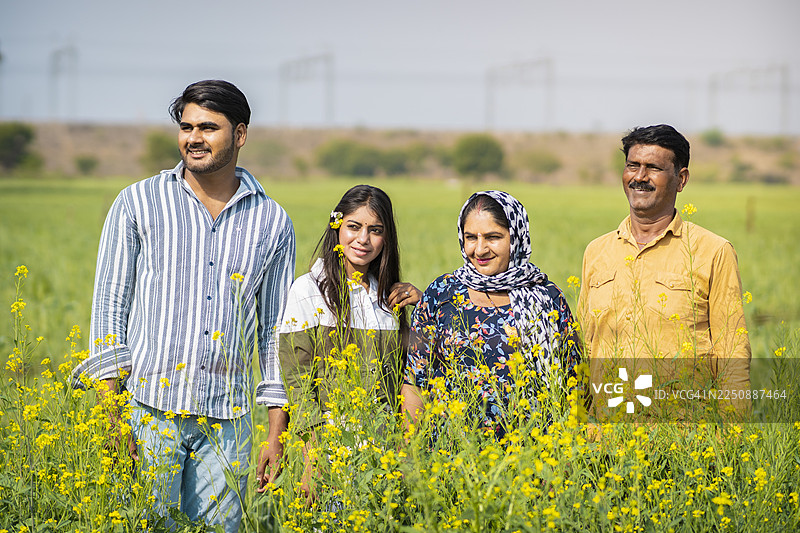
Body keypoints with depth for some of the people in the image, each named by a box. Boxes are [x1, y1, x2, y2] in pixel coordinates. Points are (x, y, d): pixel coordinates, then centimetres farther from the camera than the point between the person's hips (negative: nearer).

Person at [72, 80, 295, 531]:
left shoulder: (273, 223, 8)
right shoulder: (138, 203, 2)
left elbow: (276, 329, 12)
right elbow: (110, 305, 1)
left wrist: (278, 433, 7)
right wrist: (109, 416, -7)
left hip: (226, 424, 2)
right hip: (149, 409, -2)